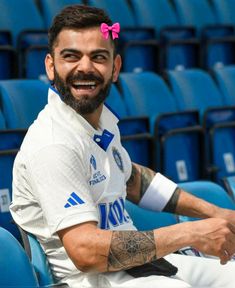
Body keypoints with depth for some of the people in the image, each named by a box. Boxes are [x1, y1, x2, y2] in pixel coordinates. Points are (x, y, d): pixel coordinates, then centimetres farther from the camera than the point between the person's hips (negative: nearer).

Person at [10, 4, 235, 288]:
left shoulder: (102, 117, 6)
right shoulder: (52, 146, -21)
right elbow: (86, 252, -27)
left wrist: (212, 212, 15)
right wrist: (189, 234, -24)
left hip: (132, 260, 9)